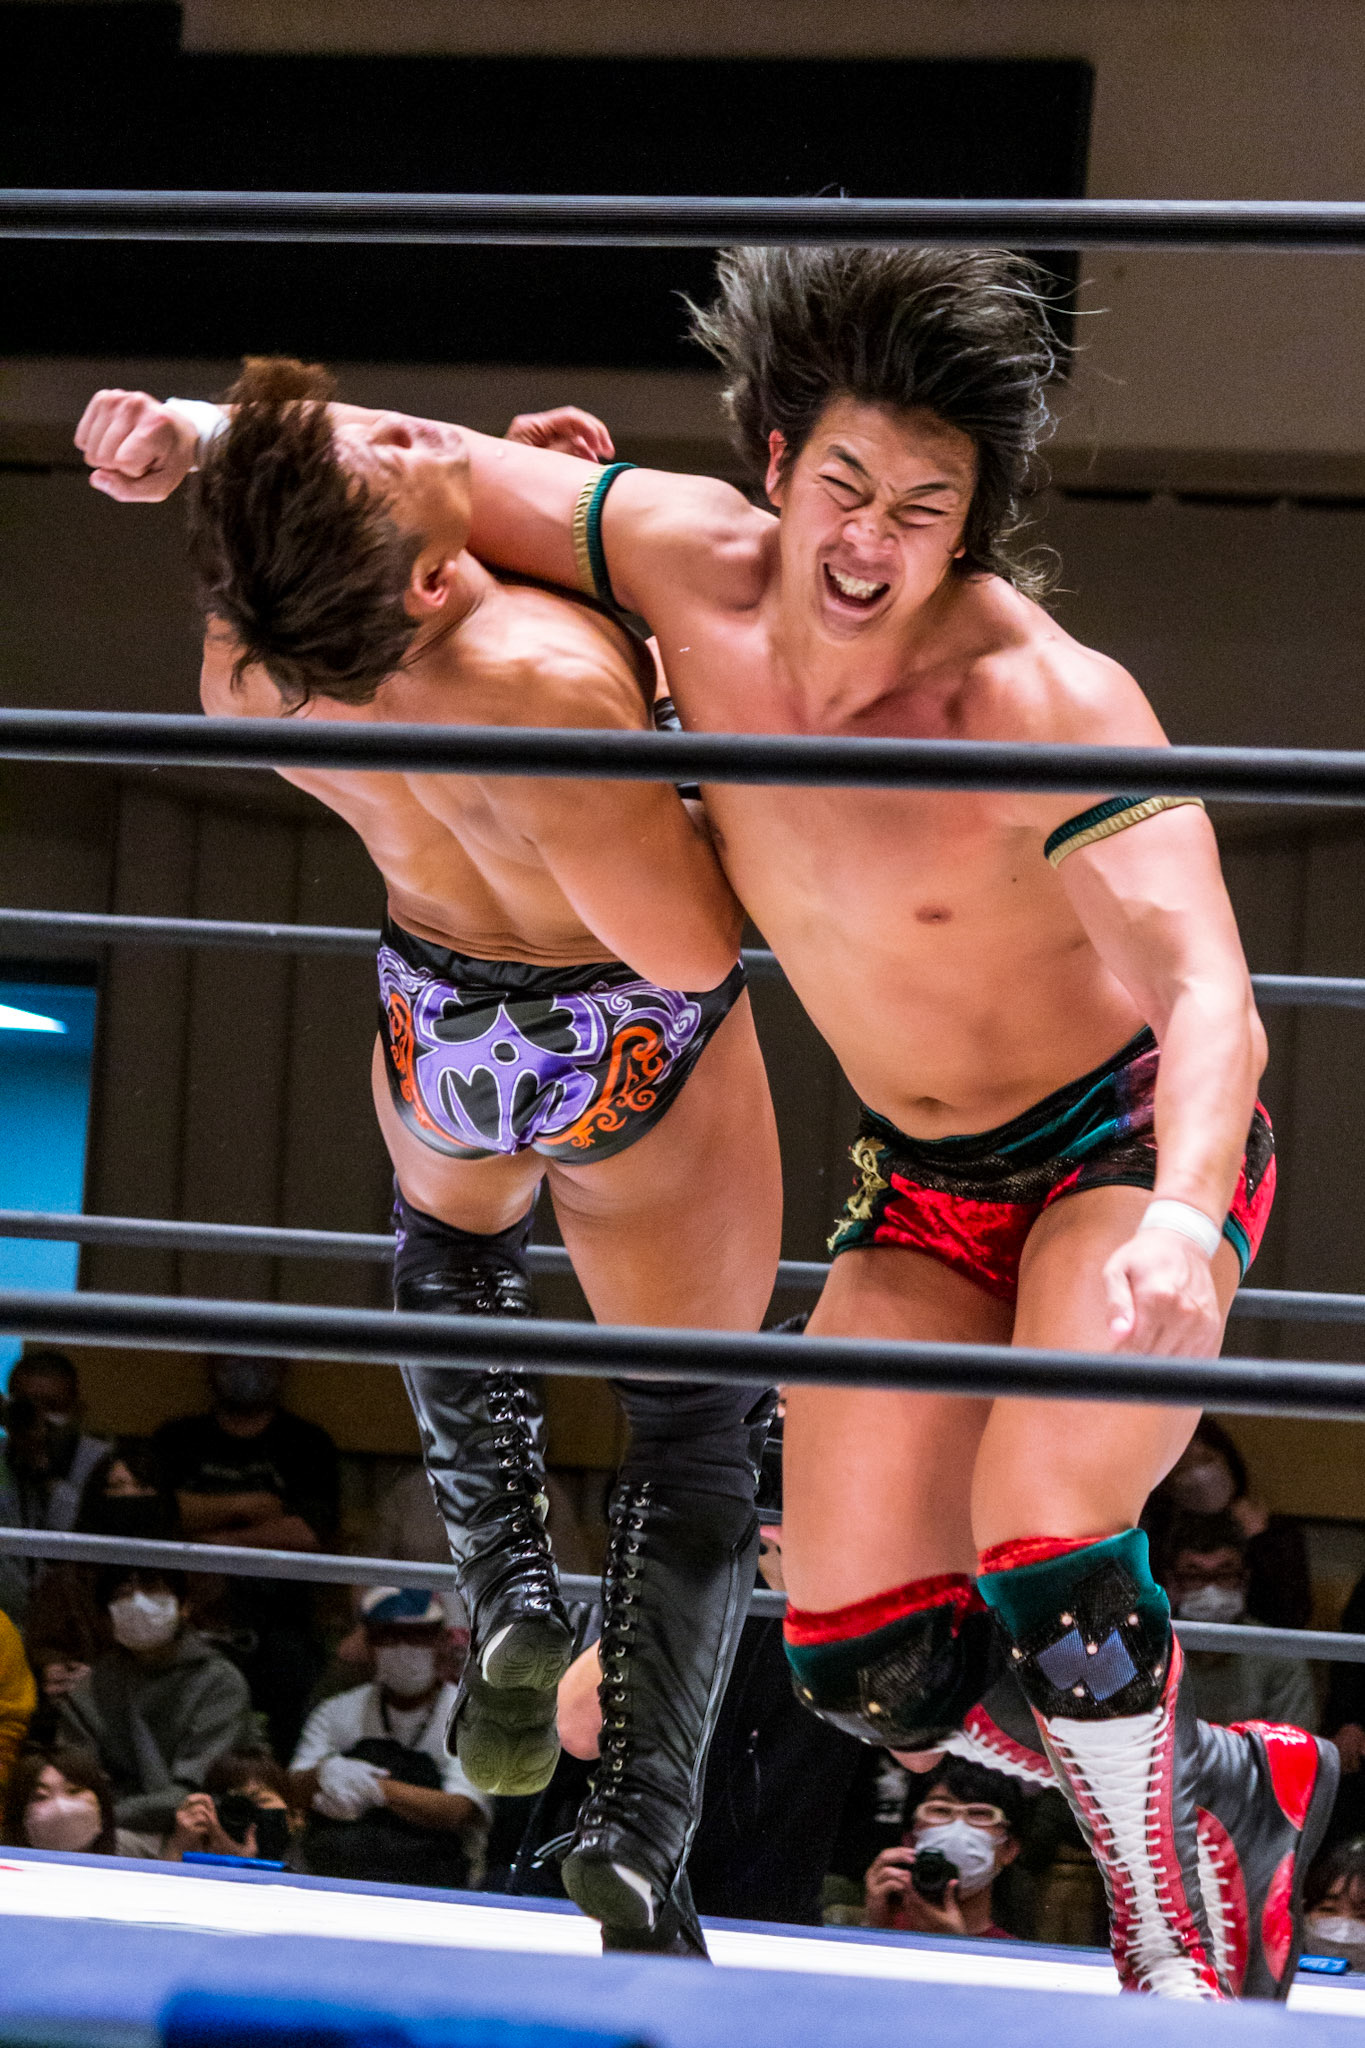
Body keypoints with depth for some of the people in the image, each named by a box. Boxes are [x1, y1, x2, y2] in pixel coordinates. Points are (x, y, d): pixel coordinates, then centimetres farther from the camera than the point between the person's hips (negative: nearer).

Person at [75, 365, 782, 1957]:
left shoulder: (245, 666, -25)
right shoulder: (543, 686, -43)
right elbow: (696, 946, -29)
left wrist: (180, 451, -13)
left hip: (445, 1032, 4)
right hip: (642, 1053, -4)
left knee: (453, 1229, 40)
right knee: (695, 1426, 16)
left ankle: (508, 1599, 26)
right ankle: (640, 1831, 4)